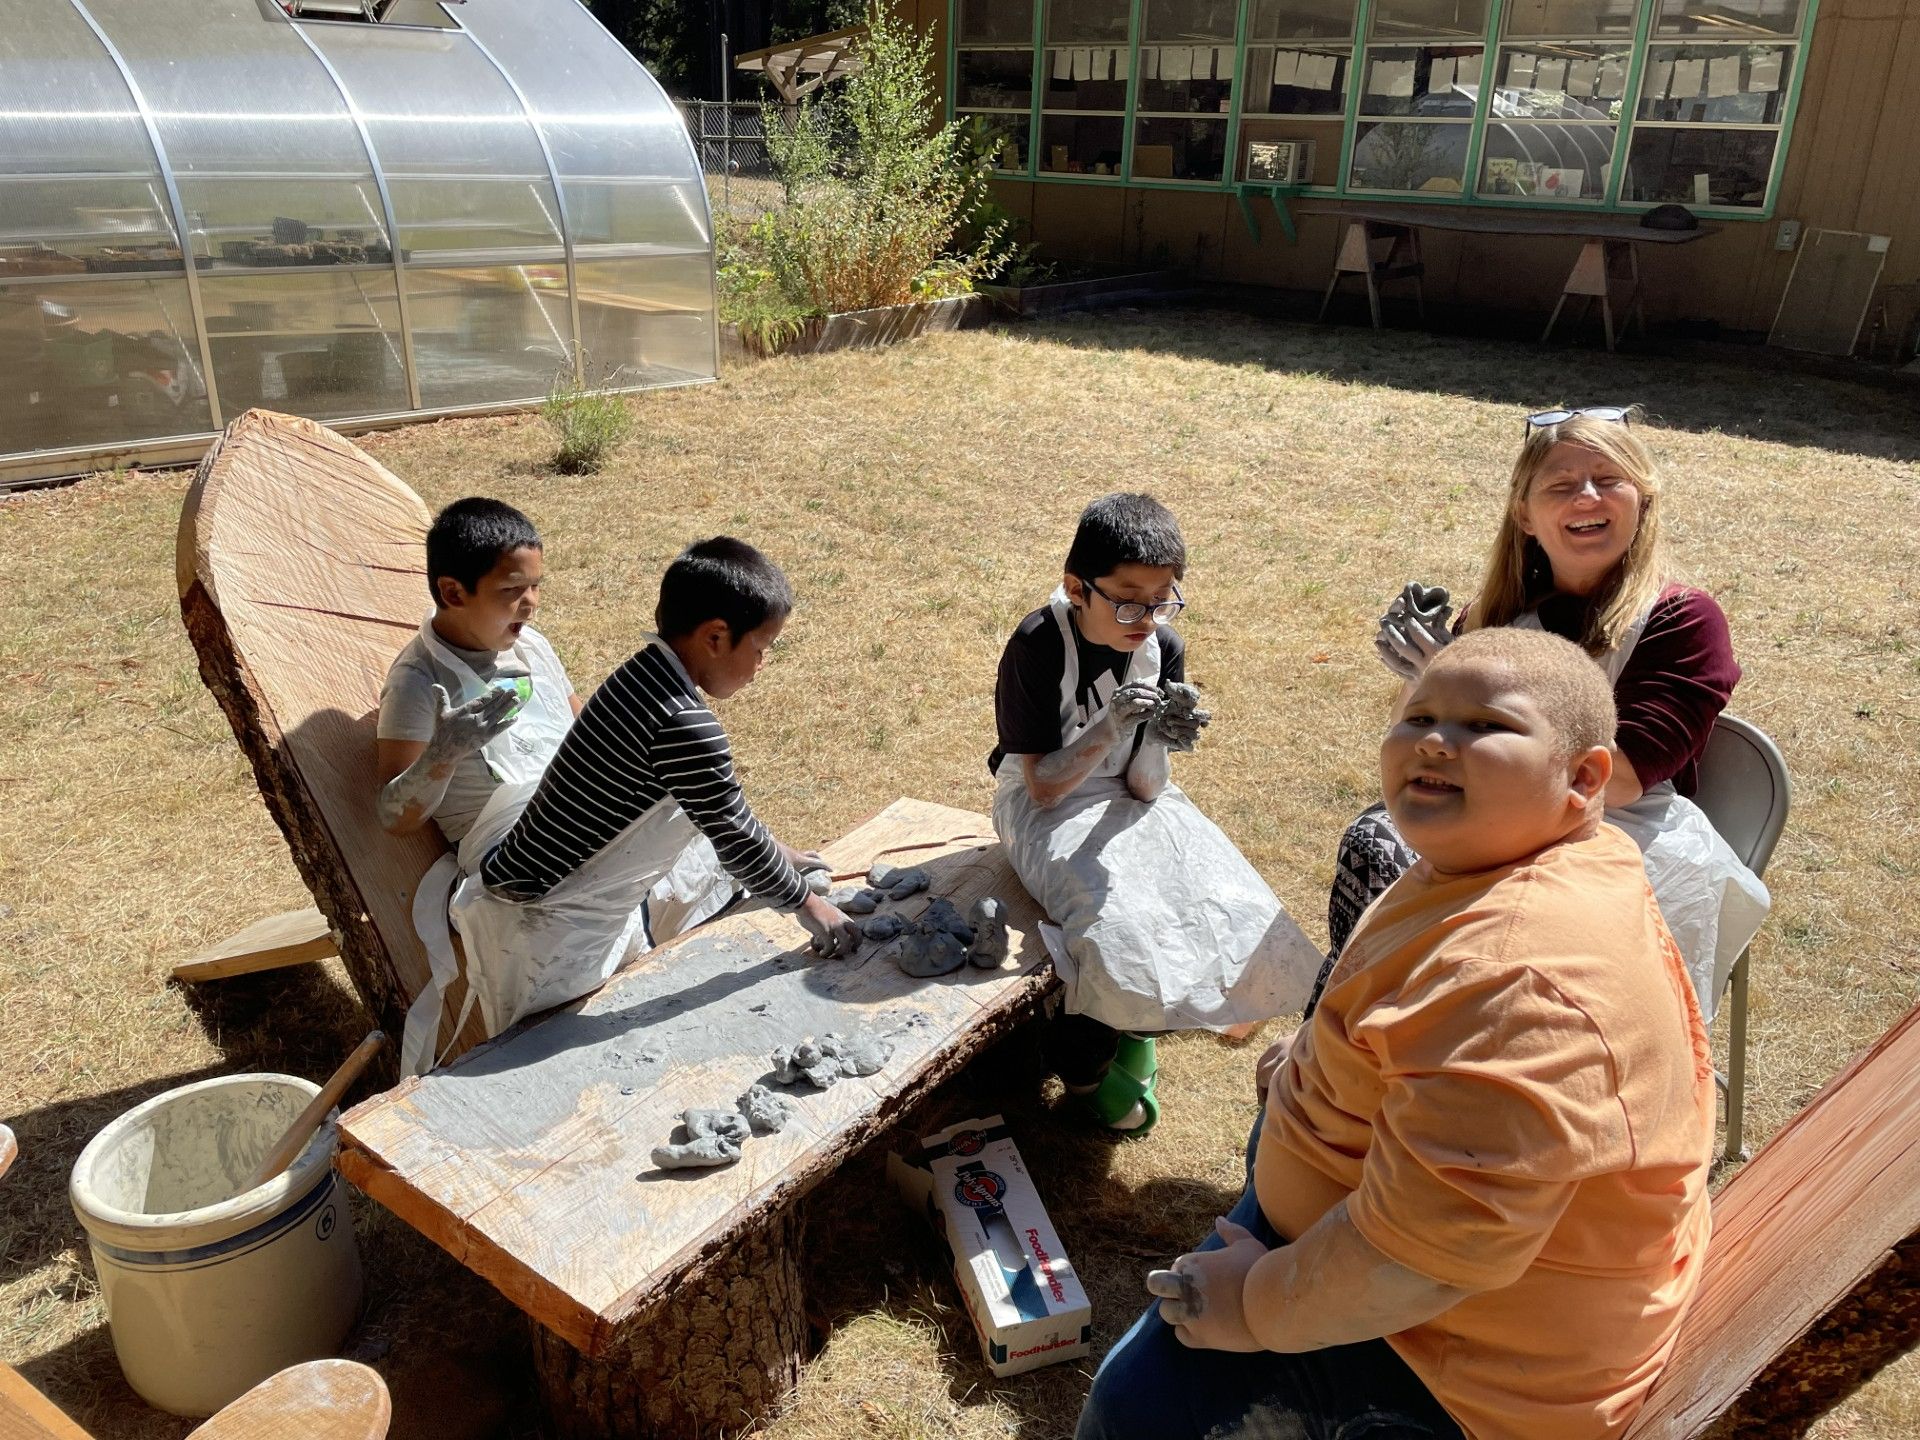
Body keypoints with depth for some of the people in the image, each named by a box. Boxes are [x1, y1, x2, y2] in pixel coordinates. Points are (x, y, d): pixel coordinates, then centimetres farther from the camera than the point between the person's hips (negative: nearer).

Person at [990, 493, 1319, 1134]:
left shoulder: (1163, 648, -9)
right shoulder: (1038, 646, -22)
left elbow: (1144, 787, -9)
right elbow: (1045, 787, -21)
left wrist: (1156, 740, -30)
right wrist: (1109, 728, -36)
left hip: (1125, 800, 5)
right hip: (1045, 804, -5)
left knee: (1225, 903, -15)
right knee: (1120, 919, -28)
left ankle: (1137, 1024, 11)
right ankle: (1084, 1063, 2)